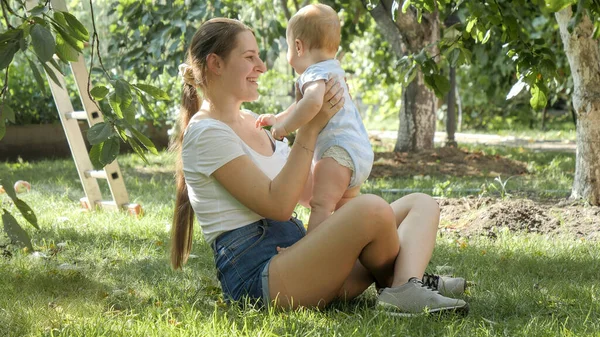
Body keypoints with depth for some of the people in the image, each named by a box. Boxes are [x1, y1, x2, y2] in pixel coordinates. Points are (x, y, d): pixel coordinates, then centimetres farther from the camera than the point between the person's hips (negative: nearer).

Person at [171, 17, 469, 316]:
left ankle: (405, 290, -29)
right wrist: (310, 128, -12)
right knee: (371, 208, -32)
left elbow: (305, 191, 19)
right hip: (255, 276, -10)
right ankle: (402, 285, -1)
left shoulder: (249, 121, 21)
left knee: (421, 203, 1)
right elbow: (278, 205, -15)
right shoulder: (206, 133, -8)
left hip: (295, 254, 10)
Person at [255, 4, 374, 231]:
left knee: (321, 203, -20)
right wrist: (277, 118, 34)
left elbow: (313, 102, -36)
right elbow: (303, 106, 39)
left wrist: (285, 127, -25)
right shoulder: (333, 72, 23)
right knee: (345, 209, 23)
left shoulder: (315, 74, -11)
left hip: (339, 149, -11)